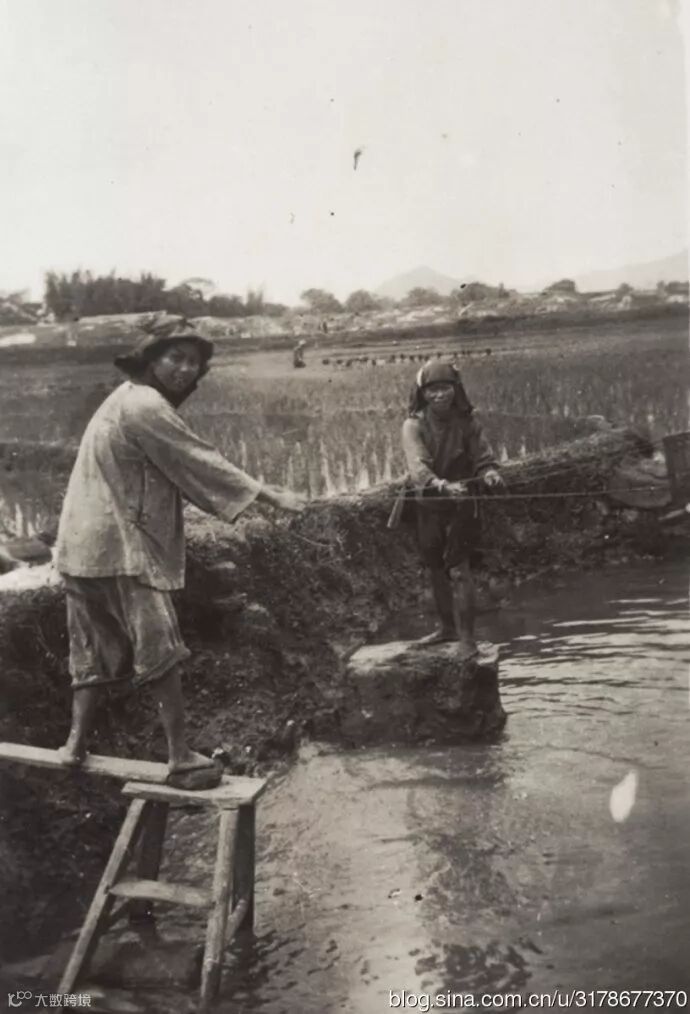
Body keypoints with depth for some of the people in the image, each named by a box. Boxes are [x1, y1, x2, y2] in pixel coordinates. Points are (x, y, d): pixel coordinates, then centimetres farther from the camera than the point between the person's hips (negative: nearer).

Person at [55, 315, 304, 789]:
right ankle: (181, 757, -2)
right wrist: (271, 495, -6)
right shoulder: (146, 406, -14)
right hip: (123, 547, -10)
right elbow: (200, 463, -13)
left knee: (96, 650, 16)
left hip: (88, 545, 10)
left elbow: (181, 470, 22)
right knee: (161, 650, -6)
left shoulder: (128, 399, 18)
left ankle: (77, 743, 23)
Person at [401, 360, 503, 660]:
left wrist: (489, 474, -28)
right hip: (428, 503, 2)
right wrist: (443, 485, -44)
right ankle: (448, 626, 35)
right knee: (436, 567, 16)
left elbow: (483, 458, -4)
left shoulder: (467, 421, -7)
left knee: (458, 568, -10)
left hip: (461, 503, -2)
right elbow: (418, 466, -26)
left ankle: (466, 637, -3)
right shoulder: (414, 425, -11)